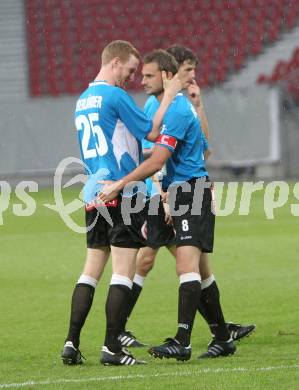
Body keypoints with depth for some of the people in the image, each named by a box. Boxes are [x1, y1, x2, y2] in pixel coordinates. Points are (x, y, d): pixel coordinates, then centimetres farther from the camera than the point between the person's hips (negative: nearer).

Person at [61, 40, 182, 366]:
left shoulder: (83, 100, 17)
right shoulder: (115, 96, -10)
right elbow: (152, 132, -8)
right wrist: (169, 96, -2)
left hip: (93, 193, 8)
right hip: (121, 192, -8)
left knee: (91, 270, 10)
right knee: (123, 271, -6)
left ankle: (72, 343, 4)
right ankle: (111, 347, -9)